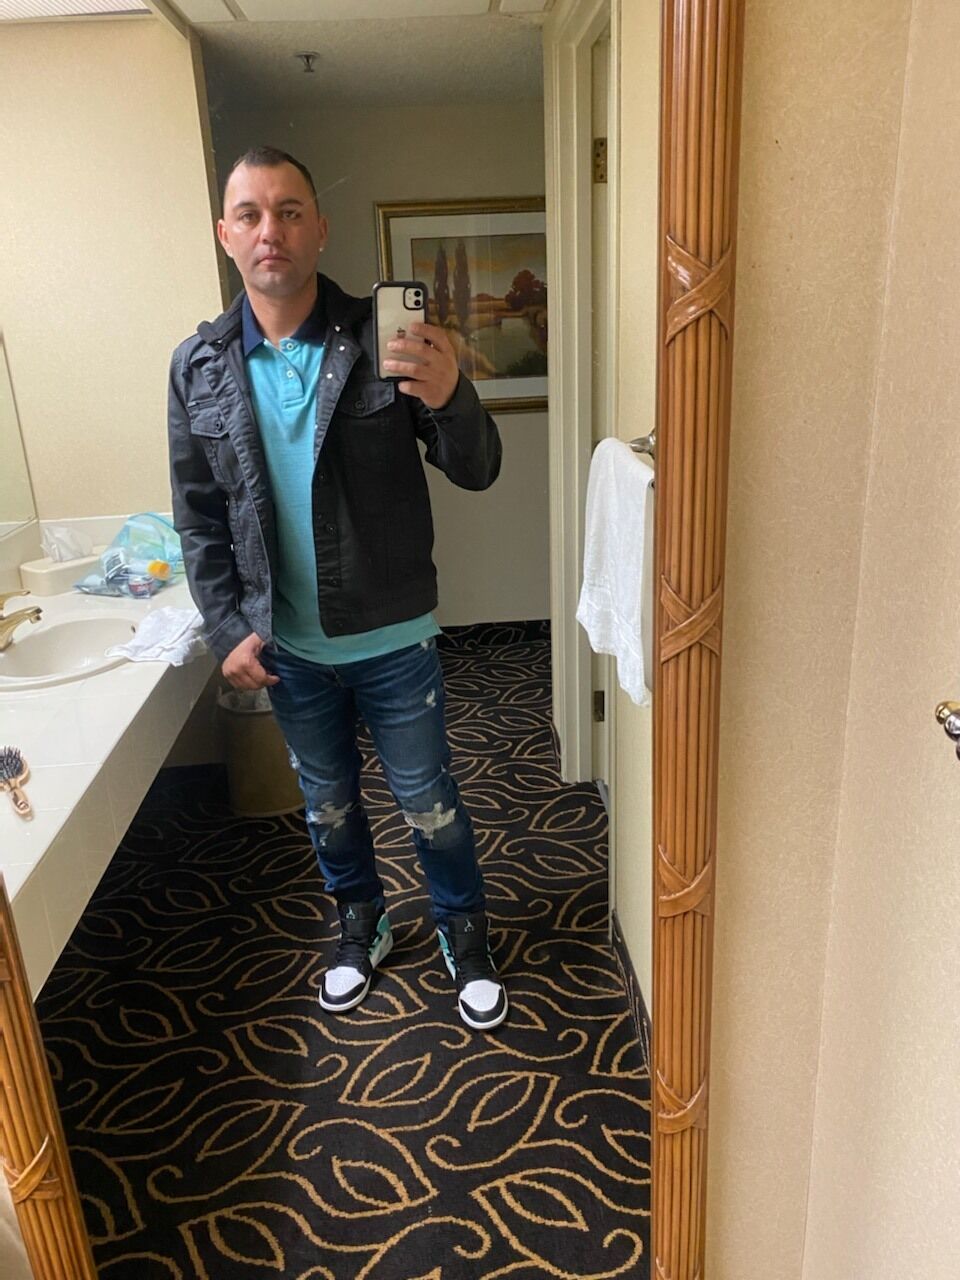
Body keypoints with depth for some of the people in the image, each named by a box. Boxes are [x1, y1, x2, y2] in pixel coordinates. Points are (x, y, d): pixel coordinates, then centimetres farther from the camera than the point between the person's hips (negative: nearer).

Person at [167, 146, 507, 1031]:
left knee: (429, 804, 12)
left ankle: (466, 937, 38)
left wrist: (450, 399, -34)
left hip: (392, 635, -3)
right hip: (284, 643, 3)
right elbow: (199, 514, 4)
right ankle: (362, 925, 47)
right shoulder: (200, 366, -3)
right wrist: (227, 627, -2)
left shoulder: (386, 341, -11)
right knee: (328, 804, 21)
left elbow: (477, 472, -14)